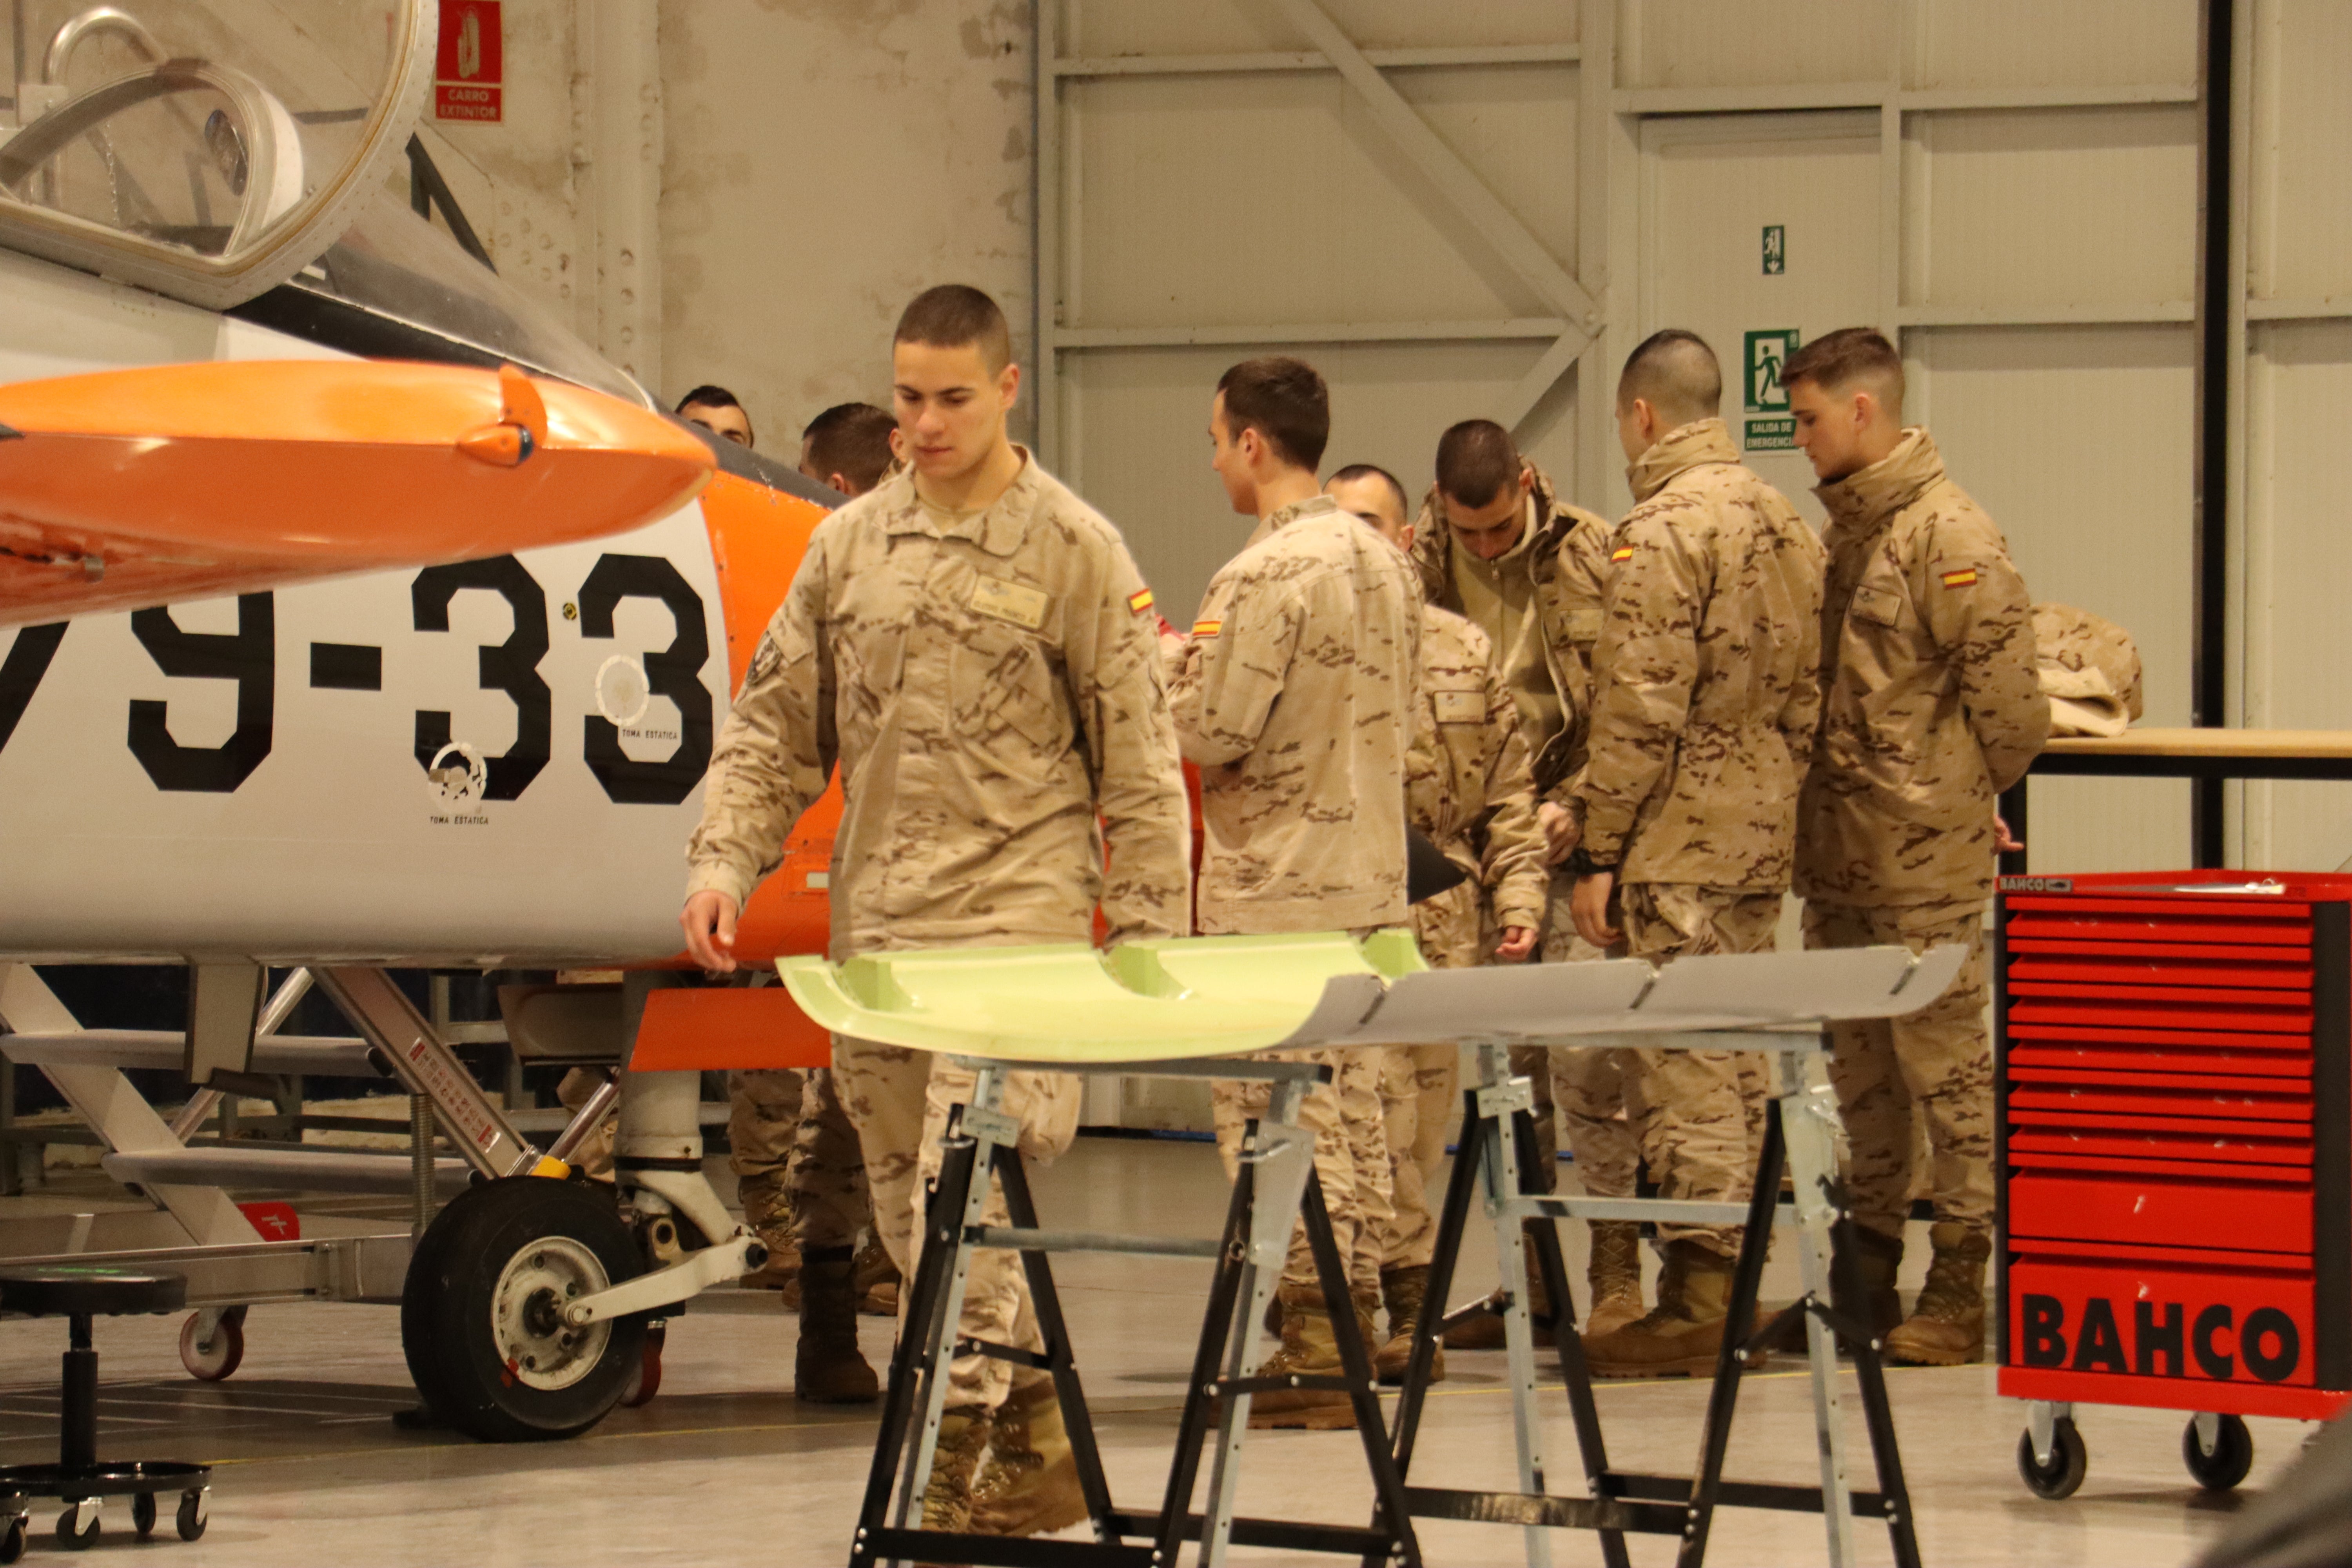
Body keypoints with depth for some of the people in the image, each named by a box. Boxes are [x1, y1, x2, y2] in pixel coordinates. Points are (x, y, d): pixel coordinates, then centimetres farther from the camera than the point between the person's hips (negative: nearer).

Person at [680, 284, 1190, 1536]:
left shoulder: (1073, 552, -1)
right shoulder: (850, 546, 11)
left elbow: (1139, 766, 0)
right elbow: (773, 725, 15)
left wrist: (1147, 940, -4)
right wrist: (724, 858, 0)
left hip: (1015, 915, -5)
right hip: (874, 926, 5)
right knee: (909, 1211, 9)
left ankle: (950, 1454, -15)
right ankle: (1038, 1446, 21)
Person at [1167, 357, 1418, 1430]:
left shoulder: (1267, 575, -17)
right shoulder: (1381, 562, 9)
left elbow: (1213, 730, -18)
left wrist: (1166, 683, 1)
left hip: (1275, 890, -9)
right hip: (1369, 878, 9)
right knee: (1351, 1110, 13)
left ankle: (1308, 1350, -4)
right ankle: (1352, 1321, 17)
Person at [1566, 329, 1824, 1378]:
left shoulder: (1665, 528, -13)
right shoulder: (1782, 522, 13)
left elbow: (1640, 711, -18)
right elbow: (1807, 693, 15)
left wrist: (1598, 850, -14)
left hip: (1680, 840, -9)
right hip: (1765, 831, 9)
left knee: (1684, 1066, -6)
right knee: (1719, 1063, 14)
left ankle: (1697, 1304, -6)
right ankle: (1713, 1286, 19)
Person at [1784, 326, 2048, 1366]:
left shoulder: (1949, 534, -13)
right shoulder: (1841, 531, 14)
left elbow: (2005, 694, -14)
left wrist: (1958, 803, -2)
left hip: (1925, 860, -9)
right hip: (1841, 852, 9)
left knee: (1946, 1067, -3)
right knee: (1859, 1072, 14)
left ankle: (1961, 1286, 1)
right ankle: (1868, 1270, 22)